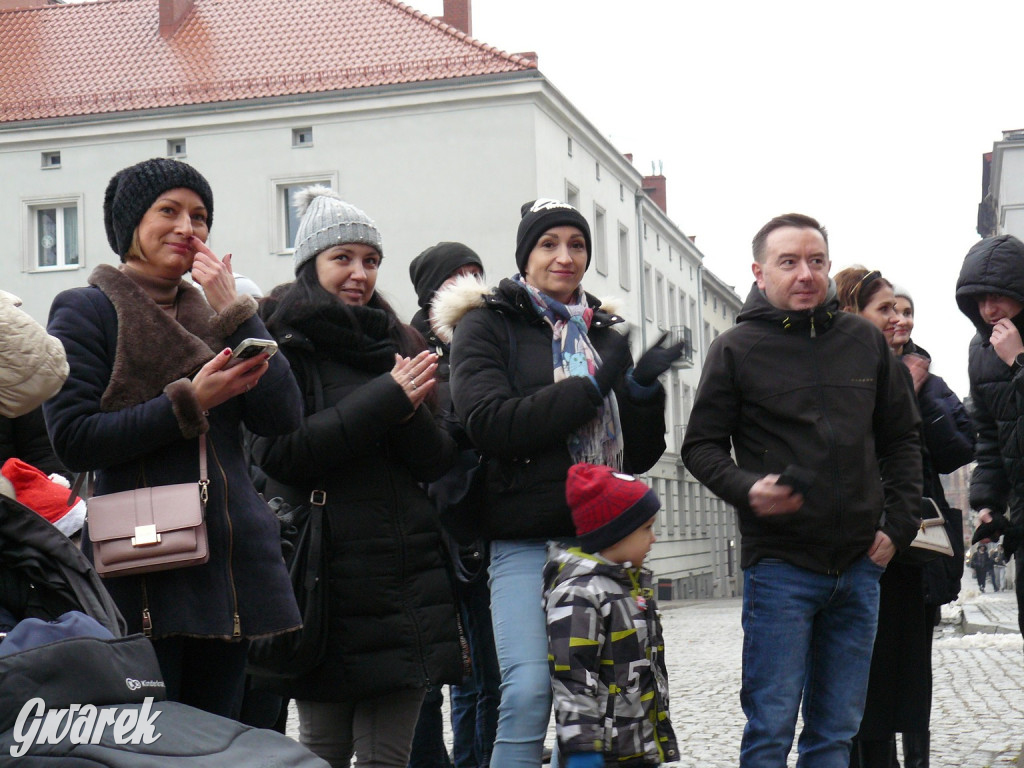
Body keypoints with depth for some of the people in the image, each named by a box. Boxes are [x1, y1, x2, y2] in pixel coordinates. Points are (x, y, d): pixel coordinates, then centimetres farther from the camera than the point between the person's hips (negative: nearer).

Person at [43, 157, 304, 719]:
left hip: (232, 562, 6)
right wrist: (188, 403, -15)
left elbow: (282, 418, 3)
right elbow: (72, 440, -11)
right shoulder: (85, 311, 0)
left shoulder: (211, 313, 17)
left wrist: (235, 312, -2)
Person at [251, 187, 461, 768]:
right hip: (327, 575, -4)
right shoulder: (283, 342, 1)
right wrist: (385, 399, -16)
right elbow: (281, 453, -13)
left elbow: (440, 461, 10)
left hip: (407, 574, 5)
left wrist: (411, 412, -11)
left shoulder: (396, 344, 17)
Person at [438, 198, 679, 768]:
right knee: (529, 692, -17)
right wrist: (593, 387, -13)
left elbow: (639, 456, 17)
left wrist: (644, 389, -3)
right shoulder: (487, 325, 4)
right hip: (527, 541, -5)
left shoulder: (604, 332, 18)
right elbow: (490, 422, -14)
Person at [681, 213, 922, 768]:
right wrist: (746, 490, -18)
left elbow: (902, 439, 17)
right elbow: (701, 446, 1)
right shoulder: (737, 348, -1)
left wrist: (899, 524, 6)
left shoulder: (865, 341, 10)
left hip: (859, 566, 4)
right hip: (778, 563, -4)